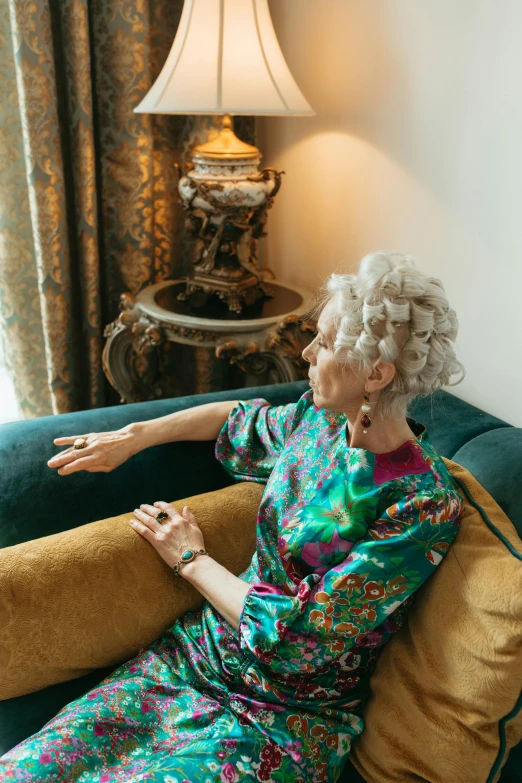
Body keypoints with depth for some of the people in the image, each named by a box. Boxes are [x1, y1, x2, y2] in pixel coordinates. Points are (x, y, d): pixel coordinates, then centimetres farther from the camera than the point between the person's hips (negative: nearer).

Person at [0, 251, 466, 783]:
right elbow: (241, 420, 20)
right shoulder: (320, 418, -3)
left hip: (285, 722, -5)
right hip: (201, 652, 6)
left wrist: (193, 560, -10)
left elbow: (299, 635, -21)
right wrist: (136, 436, 13)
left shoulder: (424, 506, -23)